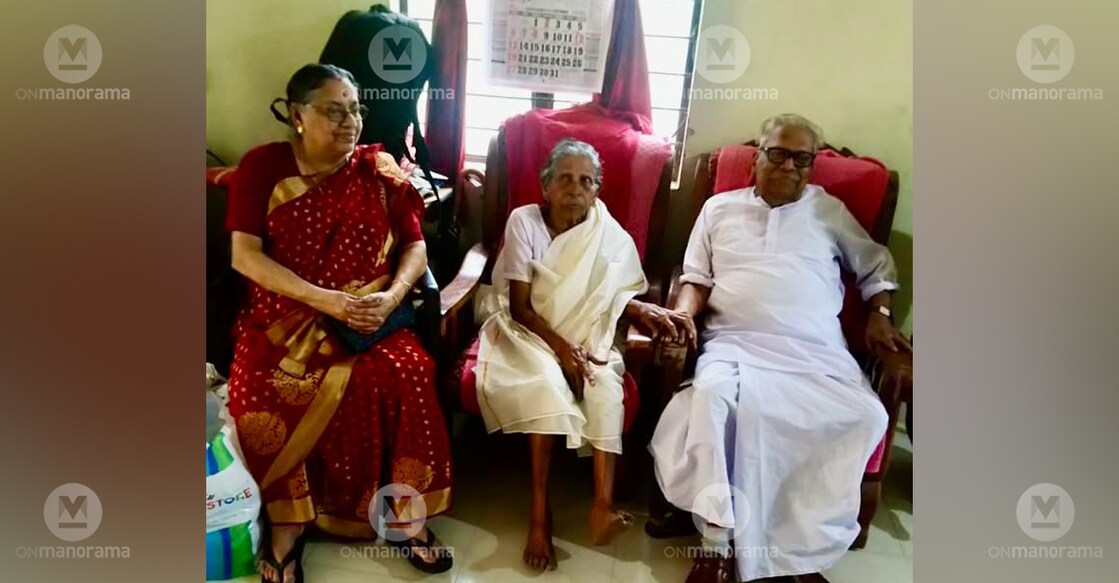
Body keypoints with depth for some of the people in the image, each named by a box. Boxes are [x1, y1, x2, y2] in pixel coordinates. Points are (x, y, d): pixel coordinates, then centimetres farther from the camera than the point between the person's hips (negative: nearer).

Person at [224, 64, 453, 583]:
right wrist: (324, 299, -19)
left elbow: (415, 246, 5)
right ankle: (285, 522, -9)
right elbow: (244, 255, -8)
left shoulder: (379, 169, 6)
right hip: (284, 315, 0)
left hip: (369, 316, 1)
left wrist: (392, 295, -16)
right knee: (259, 390, -29)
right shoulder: (262, 166, 1)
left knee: (408, 373, -28)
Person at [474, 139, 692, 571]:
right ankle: (541, 510, -27)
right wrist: (560, 346, -25)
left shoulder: (611, 236, -2)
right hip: (528, 331, -2)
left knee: (605, 383, -30)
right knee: (547, 380, -33)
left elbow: (617, 297, 5)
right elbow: (520, 307, -12)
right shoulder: (524, 221, -9)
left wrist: (644, 310, -18)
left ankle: (603, 503, -32)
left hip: (586, 335, 2)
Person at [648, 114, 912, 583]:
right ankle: (719, 540, -27)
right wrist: (683, 313, -4)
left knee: (866, 417, -26)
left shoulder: (829, 210, 19)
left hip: (817, 352, 2)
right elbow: (697, 278, 16)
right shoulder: (720, 207, 17)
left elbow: (876, 265, 26)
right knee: (713, 394, -36)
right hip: (737, 343, -1)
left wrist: (879, 316, 10)